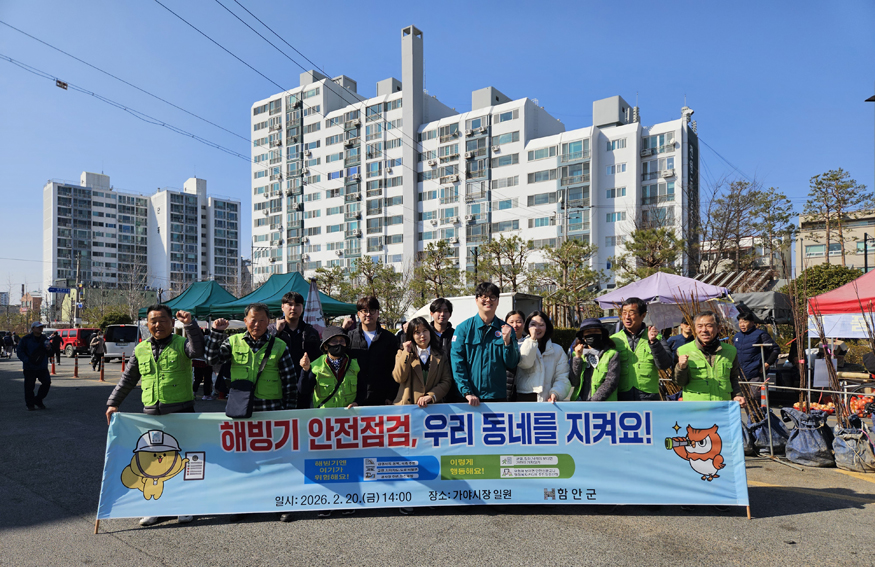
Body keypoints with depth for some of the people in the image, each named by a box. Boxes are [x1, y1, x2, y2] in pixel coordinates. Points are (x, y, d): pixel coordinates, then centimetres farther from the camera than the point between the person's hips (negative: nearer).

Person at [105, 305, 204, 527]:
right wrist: (113, 402, 15)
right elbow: (128, 379, 19)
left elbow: (198, 350, -25)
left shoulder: (181, 344, -2)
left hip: (181, 411, -4)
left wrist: (190, 325, -32)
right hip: (151, 413, 4)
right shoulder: (140, 349, 11)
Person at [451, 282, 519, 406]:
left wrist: (507, 341, -13)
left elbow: (512, 365, 2)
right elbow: (456, 362, -6)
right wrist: (467, 392, -14)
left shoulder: (506, 329, 4)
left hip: (497, 396, 1)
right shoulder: (463, 328, -1)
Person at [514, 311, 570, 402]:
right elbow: (525, 363, -9)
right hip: (523, 398, -1)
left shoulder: (558, 350, 15)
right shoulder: (521, 347, 14)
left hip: (547, 399, 1)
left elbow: (562, 377, 5)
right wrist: (532, 338, -7)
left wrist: (556, 393, -14)